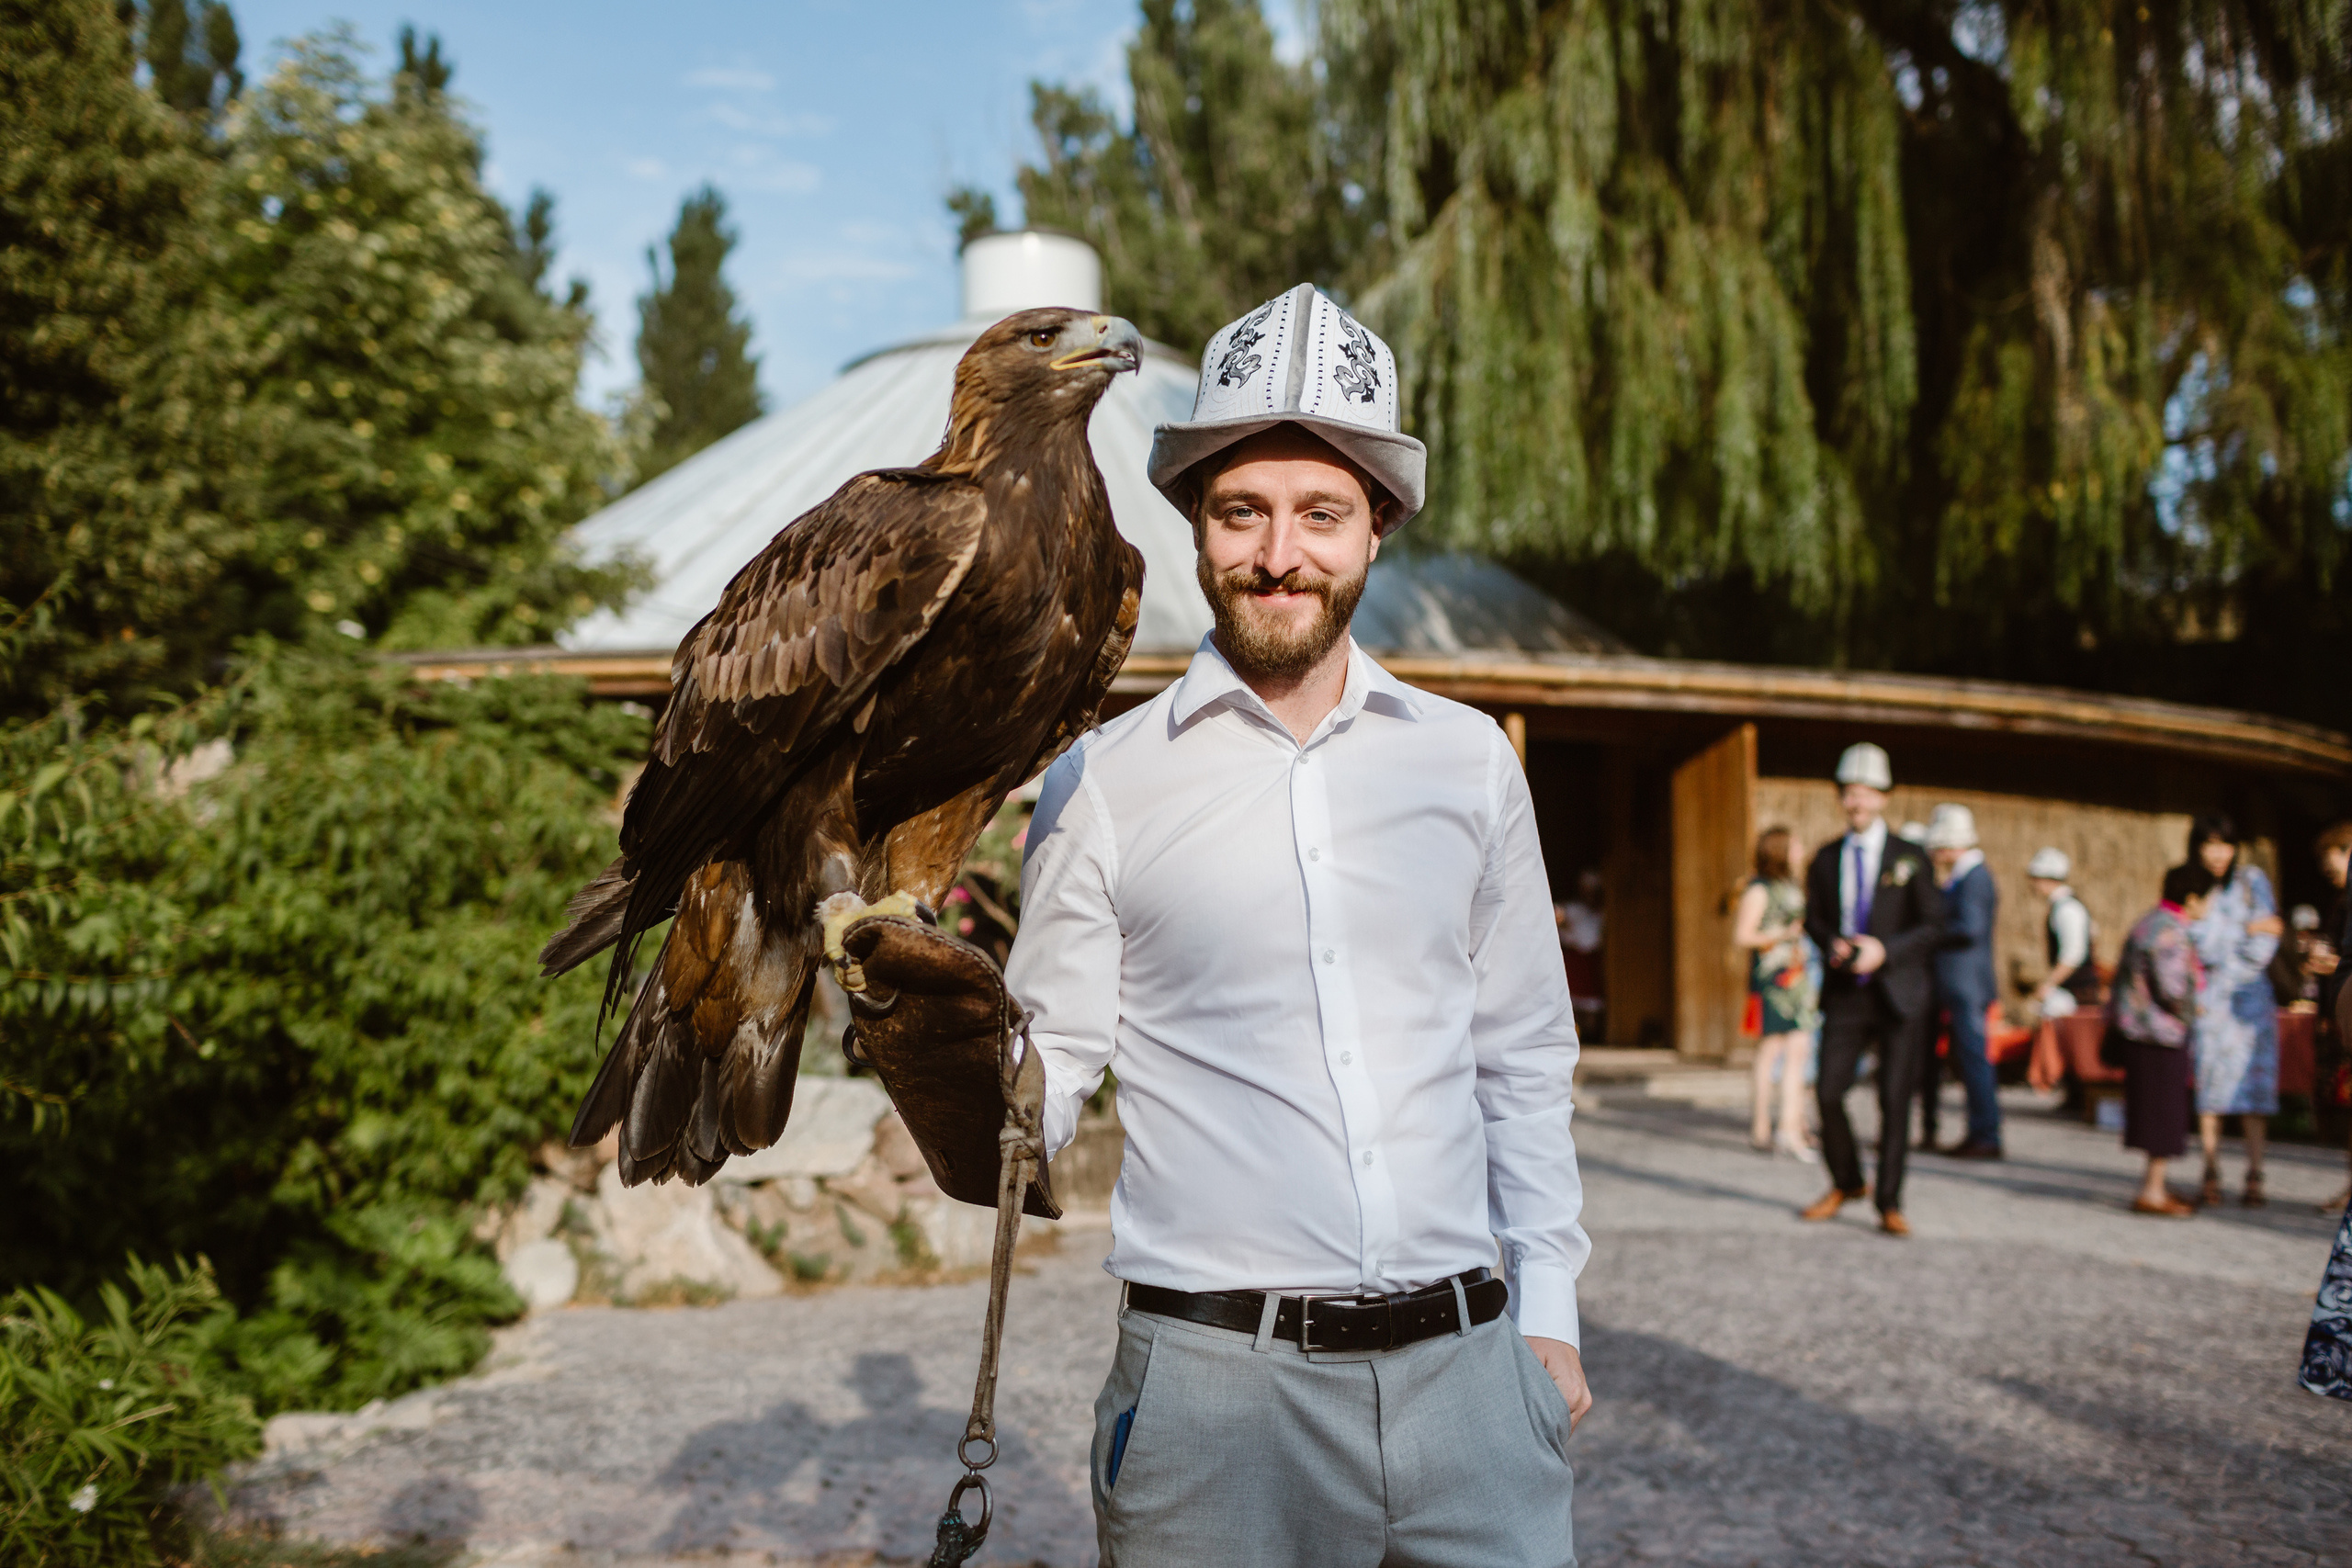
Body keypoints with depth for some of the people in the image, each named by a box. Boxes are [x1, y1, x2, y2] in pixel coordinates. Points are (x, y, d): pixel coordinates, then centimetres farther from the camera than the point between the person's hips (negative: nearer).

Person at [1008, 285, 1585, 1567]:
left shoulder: (1470, 763, 8)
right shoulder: (1100, 785, 0)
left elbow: (1523, 1058, 14)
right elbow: (1049, 1076, -1)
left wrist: (1547, 1307, 10)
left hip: (1466, 1366, 3)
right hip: (1215, 1381, -2)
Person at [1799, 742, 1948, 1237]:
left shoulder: (1909, 859, 0)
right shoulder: (1825, 859, 9)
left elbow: (1933, 927, -2)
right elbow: (1813, 918, 16)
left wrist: (1884, 950, -17)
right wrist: (1831, 944, -6)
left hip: (1899, 994, -2)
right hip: (1844, 994, 2)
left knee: (1895, 1100, -2)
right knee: (1828, 1093, -3)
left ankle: (1890, 1204, 9)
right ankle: (1845, 1183, 21)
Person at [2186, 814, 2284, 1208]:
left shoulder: (2252, 880, 5)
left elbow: (2264, 944, -2)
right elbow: (2201, 945, -4)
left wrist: (2222, 987, -6)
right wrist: (2249, 928, -8)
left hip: (2248, 995, -1)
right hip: (2204, 996, 1)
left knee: (2253, 1082, -7)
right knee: (2209, 1082, -6)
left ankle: (2254, 1176, -7)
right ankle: (2212, 1173, -2)